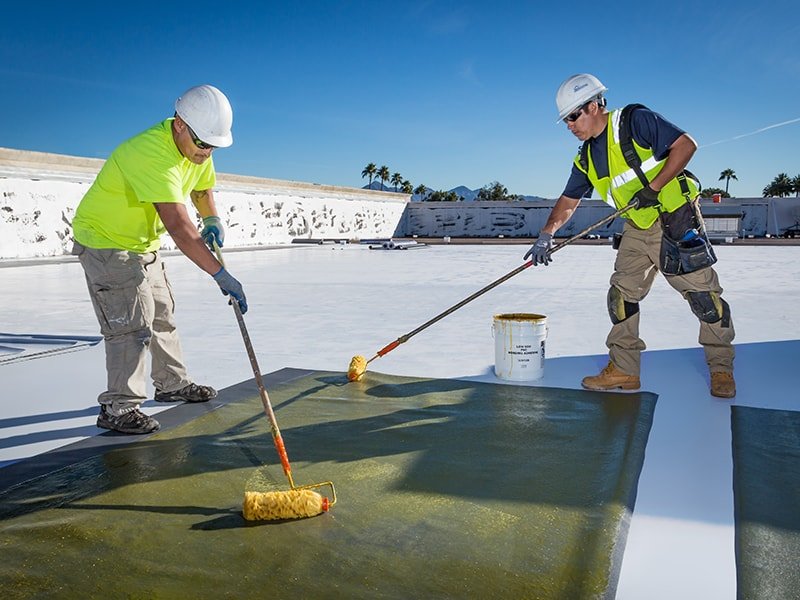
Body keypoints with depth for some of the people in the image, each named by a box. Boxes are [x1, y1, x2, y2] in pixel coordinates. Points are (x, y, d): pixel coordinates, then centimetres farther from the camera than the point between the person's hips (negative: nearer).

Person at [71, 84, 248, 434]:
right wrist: (221, 275, -45)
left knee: (162, 316, 16)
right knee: (132, 325, -12)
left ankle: (172, 384, 32)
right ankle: (118, 408, -2)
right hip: (105, 241, -9)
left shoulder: (196, 148, -6)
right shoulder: (152, 153, -35)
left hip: (143, 244, 9)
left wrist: (212, 219, -8)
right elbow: (179, 227, -43)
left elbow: (202, 190, 14)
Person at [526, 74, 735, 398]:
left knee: (702, 292, -4)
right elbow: (568, 201, 10)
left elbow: (686, 145, -16)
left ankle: (721, 368, 11)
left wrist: (653, 187, -23)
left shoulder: (636, 120, -13)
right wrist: (546, 234, -4)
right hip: (637, 228, 7)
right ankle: (624, 369, 10)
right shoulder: (586, 159, 8)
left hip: (676, 219, -7)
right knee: (621, 293, 2)